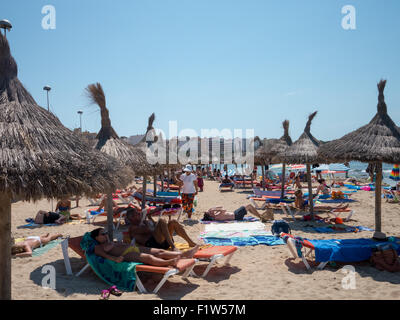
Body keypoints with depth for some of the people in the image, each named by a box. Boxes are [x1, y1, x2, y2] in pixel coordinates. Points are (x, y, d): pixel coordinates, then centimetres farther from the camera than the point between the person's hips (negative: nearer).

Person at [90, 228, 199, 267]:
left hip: (136, 248, 8)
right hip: (127, 255, -8)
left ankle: (184, 254, -24)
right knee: (149, 257, -35)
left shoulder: (114, 242, 33)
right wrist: (114, 258, -28)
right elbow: (103, 254, -10)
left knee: (160, 252, -11)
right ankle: (169, 262, -59)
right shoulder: (98, 247, 9)